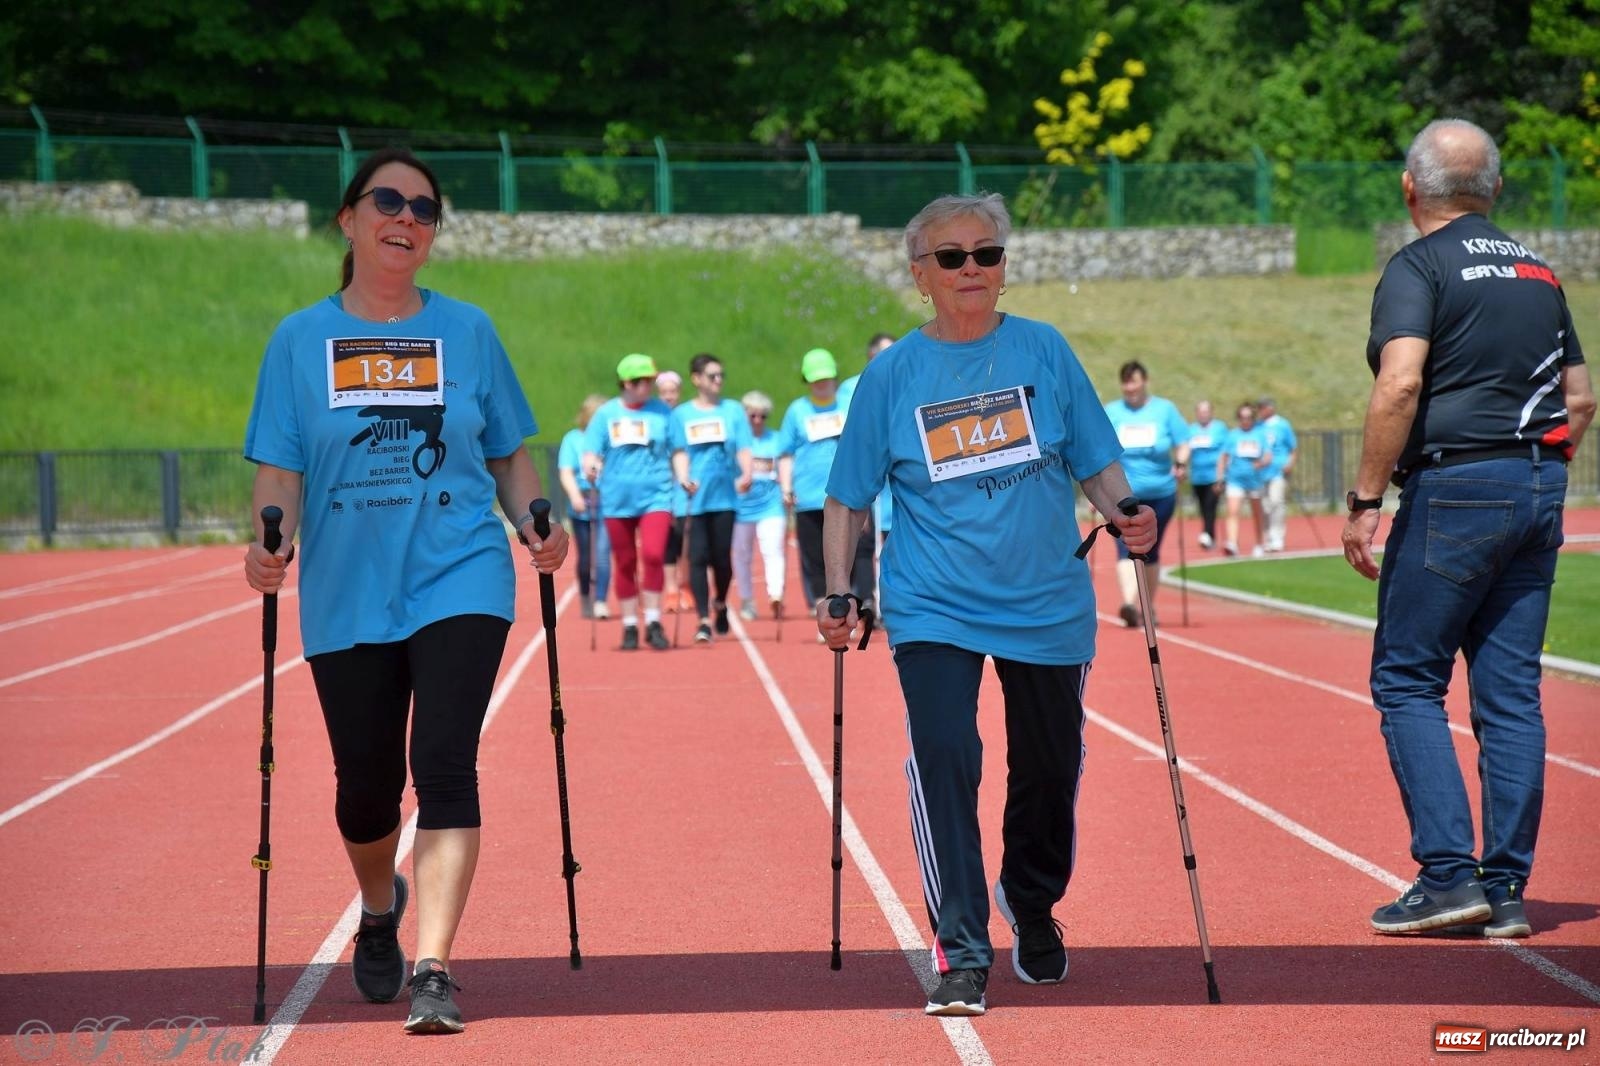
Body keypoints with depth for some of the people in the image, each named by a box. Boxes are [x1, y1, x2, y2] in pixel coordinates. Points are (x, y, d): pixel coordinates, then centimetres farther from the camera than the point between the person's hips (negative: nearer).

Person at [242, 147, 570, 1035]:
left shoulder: (467, 331, 6)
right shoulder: (301, 340, 5)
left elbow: (509, 457, 12)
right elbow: (279, 468, 3)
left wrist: (535, 526, -6)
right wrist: (271, 543, -17)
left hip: (460, 583, -1)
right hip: (345, 596, 1)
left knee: (444, 763, -16)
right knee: (365, 787, 9)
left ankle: (433, 970, -16)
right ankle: (379, 907, 42)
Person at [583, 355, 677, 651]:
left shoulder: (662, 412, 4)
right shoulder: (606, 413, 2)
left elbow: (677, 451, 9)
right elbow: (591, 451, 2)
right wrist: (591, 466, -19)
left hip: (656, 496, -1)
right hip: (618, 500, 1)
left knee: (653, 556, -17)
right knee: (625, 563, 7)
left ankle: (654, 623, -8)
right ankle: (629, 626, 17)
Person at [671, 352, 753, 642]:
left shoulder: (733, 410, 9)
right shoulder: (681, 414, 8)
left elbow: (743, 448, 3)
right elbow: (679, 452, 3)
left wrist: (746, 474, -15)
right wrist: (683, 477, -16)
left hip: (725, 495, 1)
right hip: (694, 496, -1)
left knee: (722, 555, 0)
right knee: (698, 557, -5)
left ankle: (721, 604, 27)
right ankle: (704, 620, -4)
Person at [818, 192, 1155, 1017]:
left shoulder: (1044, 351, 2)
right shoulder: (892, 374, 1)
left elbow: (1097, 463, 7)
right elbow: (848, 498, 6)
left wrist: (1124, 515, -12)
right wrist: (838, 592, -3)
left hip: (1048, 603, 2)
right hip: (934, 609, -2)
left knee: (1048, 771, 11)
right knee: (943, 761, -18)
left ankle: (1032, 907, 39)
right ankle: (962, 954, -14)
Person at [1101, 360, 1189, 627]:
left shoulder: (1165, 410, 6)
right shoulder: (1110, 412, 8)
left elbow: (1182, 445, 4)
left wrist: (1181, 462, -16)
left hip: (1159, 493, 1)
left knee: (1151, 553, 10)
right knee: (1126, 549, -18)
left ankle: (1149, 607, 25)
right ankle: (1129, 605, -32)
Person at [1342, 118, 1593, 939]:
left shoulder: (1419, 266, -6)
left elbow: (1400, 384, -20)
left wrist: (1363, 500, -17)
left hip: (1455, 488, -7)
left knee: (1407, 680, 1)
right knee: (1511, 692, 7)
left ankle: (1448, 875, -7)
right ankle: (1506, 889, 6)